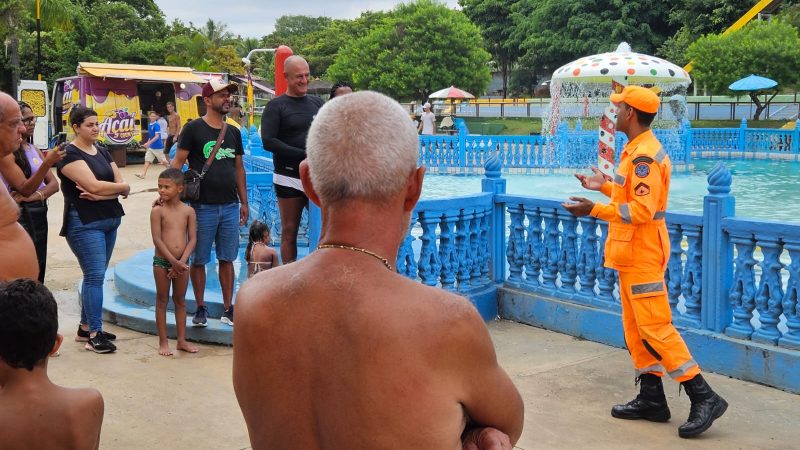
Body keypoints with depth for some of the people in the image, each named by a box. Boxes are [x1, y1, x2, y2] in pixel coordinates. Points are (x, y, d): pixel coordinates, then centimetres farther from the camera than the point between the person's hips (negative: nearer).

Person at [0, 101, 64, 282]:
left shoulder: (34, 149, 12)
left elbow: (54, 183, 6)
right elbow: (24, 189, -18)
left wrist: (36, 196, -15)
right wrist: (47, 163, -29)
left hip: (40, 213, 8)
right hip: (21, 215, -8)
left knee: (39, 273, 15)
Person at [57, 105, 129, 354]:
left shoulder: (103, 152, 14)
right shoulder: (70, 154, -8)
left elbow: (123, 188, 4)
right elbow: (94, 185, -20)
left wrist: (100, 194, -13)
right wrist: (120, 186, -4)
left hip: (110, 220, 8)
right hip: (85, 223, -8)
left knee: (95, 275, 12)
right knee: (95, 275, -10)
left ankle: (85, 328, 21)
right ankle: (94, 335, -5)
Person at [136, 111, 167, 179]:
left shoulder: (156, 125, -15)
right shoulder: (149, 125, 8)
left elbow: (157, 136, -21)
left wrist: (148, 143, -26)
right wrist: (148, 143, 16)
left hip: (158, 146, -7)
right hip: (151, 147, 7)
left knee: (163, 161, 5)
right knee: (147, 159, -4)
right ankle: (143, 174, -9)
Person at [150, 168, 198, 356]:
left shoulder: (188, 211, 0)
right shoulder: (157, 211, -7)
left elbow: (192, 239, -2)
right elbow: (157, 239, -12)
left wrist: (182, 261, -13)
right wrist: (173, 261, -17)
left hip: (181, 262, 2)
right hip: (162, 261, -2)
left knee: (180, 300, 11)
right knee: (162, 300, 5)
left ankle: (182, 340, 20)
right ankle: (163, 342, 12)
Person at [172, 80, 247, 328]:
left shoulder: (233, 132, 12)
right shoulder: (194, 128, -4)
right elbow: (178, 162, -6)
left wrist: (244, 202, 16)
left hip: (230, 206, 4)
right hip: (203, 206, -4)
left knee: (226, 259, 9)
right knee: (199, 260, 4)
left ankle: (228, 310, 15)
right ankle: (200, 309, 16)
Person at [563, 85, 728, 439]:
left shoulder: (644, 156, -20)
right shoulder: (636, 150, 13)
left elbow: (642, 210, -27)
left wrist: (594, 210, -29)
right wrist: (605, 186, 26)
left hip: (642, 256, -11)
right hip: (632, 254, 11)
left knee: (655, 327, -8)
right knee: (636, 328, 13)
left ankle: (704, 398, -3)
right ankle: (651, 398, 19)